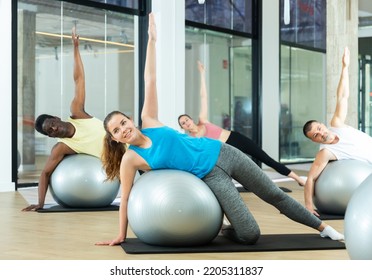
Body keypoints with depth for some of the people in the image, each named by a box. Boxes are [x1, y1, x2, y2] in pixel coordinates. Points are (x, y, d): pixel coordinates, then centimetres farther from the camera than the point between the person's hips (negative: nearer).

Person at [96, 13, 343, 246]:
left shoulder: (149, 122, 1)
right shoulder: (130, 159, -7)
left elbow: (150, 81, 2)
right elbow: (126, 198, -1)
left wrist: (152, 40, 1)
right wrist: (121, 236, 1)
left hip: (222, 153, 3)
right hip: (211, 175, -3)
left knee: (275, 195, 8)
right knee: (250, 235, -15)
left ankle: (324, 228, 24)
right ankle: (229, 231, 20)